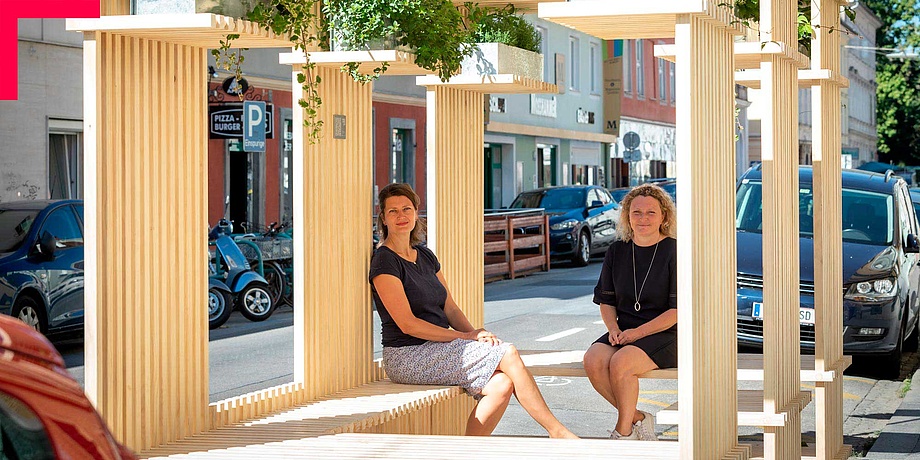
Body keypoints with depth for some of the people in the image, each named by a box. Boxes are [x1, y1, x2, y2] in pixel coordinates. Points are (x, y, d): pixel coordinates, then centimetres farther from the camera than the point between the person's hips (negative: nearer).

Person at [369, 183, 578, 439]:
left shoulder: (426, 256, 16)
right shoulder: (385, 262, -10)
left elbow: (450, 308, 14)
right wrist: (465, 337, -15)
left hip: (436, 349, 8)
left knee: (502, 384, -16)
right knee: (508, 353, -16)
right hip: (407, 358, -8)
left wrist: (474, 332, -7)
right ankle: (556, 431, -7)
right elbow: (407, 323, -16)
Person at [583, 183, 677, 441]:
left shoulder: (673, 252, -5)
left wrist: (638, 332, -17)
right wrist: (613, 328, -4)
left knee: (620, 363, -32)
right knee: (593, 360, -25)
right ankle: (638, 419, -8)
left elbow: (679, 309, -9)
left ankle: (623, 432, -14)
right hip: (624, 332, 5)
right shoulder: (617, 251, 11)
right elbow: (606, 300, 17)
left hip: (665, 334, -5)